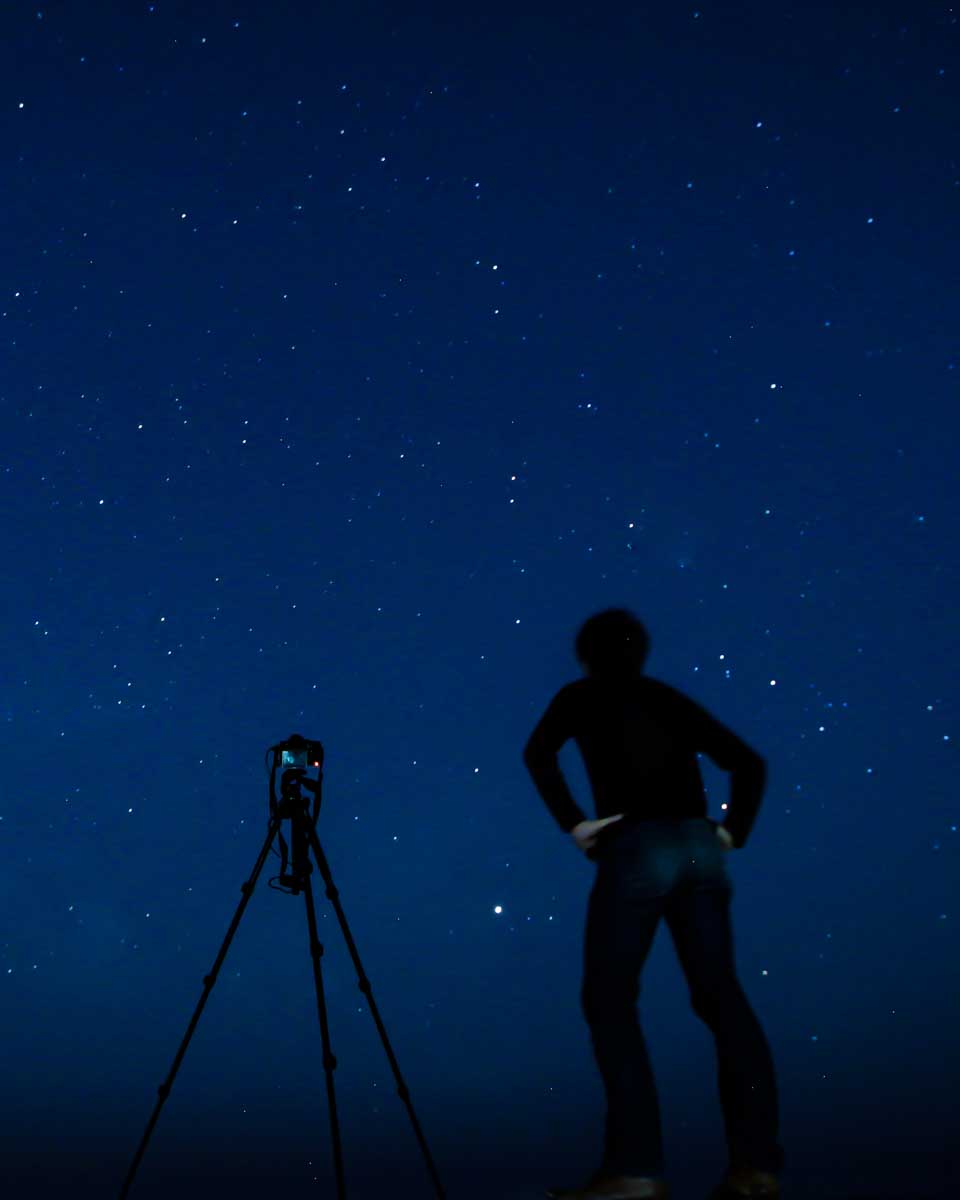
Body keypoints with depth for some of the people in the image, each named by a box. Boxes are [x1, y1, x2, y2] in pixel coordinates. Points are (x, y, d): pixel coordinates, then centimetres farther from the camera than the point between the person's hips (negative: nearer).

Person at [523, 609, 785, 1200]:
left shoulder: (582, 696, 12)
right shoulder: (672, 700, 24)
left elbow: (539, 754, -6)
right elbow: (750, 763, 21)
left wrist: (574, 823, -4)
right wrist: (732, 833, 16)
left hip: (639, 848, -5)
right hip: (701, 849, 5)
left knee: (610, 1000, -1)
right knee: (722, 998, 7)